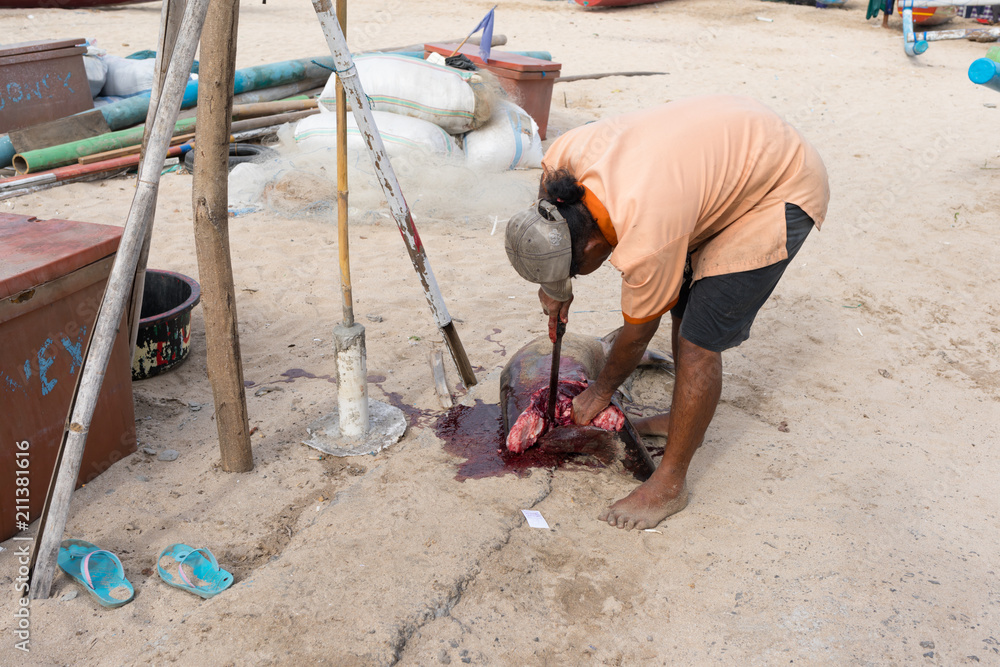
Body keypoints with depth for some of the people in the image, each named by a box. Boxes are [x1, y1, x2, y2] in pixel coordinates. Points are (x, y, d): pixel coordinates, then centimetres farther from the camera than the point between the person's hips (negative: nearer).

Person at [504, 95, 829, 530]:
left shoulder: (645, 242, -35)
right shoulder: (564, 155, -17)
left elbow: (638, 334, -15)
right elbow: (543, 220, 10)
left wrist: (602, 391, 3)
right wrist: (553, 288, 7)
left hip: (784, 192, -8)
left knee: (698, 341, -11)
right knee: (682, 304, 15)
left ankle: (670, 484, 2)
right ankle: (685, 417, 35)